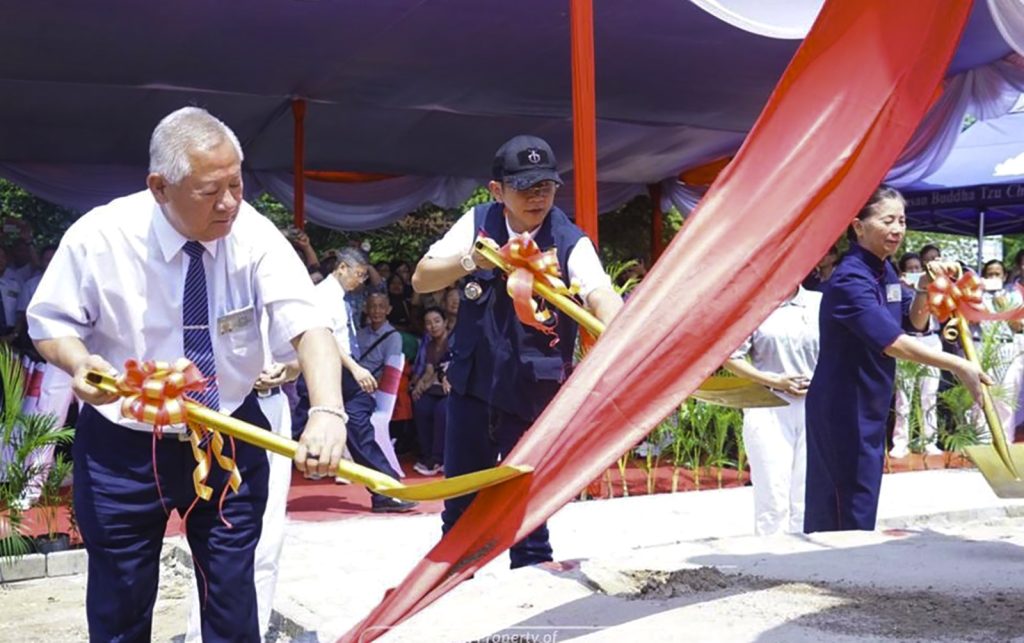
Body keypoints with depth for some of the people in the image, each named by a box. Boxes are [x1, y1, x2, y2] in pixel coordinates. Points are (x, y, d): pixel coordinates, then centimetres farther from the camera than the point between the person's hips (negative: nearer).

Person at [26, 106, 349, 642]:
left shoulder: (252, 234, -16)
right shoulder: (98, 237, -17)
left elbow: (307, 323, -27)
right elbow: (50, 321, -3)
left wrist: (327, 411, -46)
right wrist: (78, 360, -27)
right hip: (123, 448, -1)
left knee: (233, 600, 12)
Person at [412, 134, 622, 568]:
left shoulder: (570, 243, -14)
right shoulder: (478, 223, -3)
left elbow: (600, 294, -32)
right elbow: (421, 279, -5)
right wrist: (471, 261, -24)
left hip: (533, 393, -3)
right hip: (473, 384, 4)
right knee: (460, 506, 16)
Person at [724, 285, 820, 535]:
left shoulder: (819, 303, 6)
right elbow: (730, 357, -2)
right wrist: (775, 382, -9)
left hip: (814, 409, 3)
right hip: (768, 409, -3)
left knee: (807, 500, 7)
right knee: (773, 500, -3)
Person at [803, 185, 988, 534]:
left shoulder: (885, 271, 7)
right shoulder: (850, 280, -21)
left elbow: (916, 321, 17)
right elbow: (894, 343, -30)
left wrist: (924, 289, -2)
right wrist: (958, 366, -31)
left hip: (871, 407, 9)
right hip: (842, 409, -9)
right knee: (850, 515, -6)